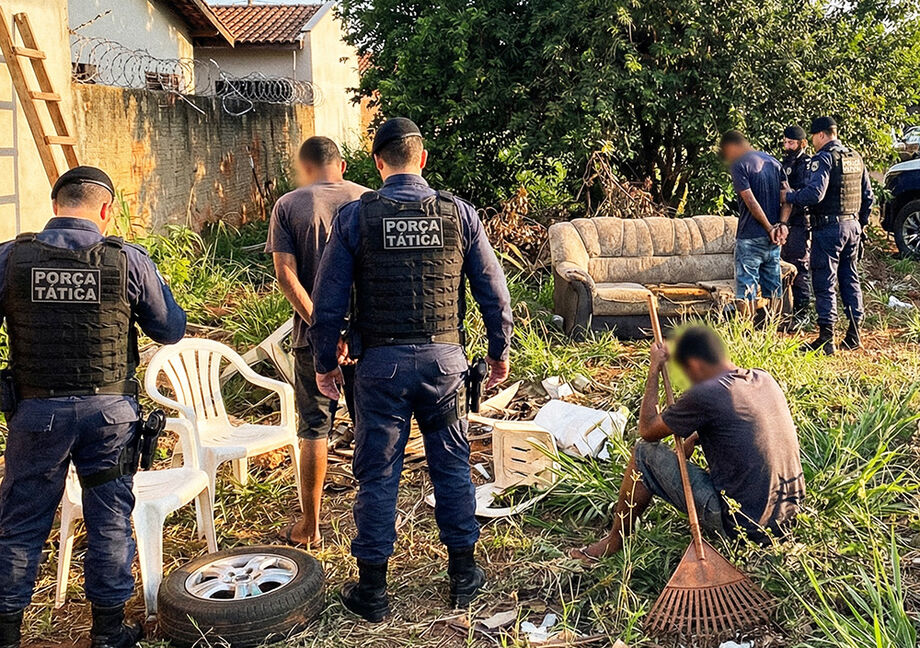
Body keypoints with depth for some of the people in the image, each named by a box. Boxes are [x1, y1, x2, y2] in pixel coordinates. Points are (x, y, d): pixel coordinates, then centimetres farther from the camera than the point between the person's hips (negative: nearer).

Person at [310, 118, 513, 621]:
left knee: (378, 474, 7)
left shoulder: (355, 217, -3)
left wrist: (325, 364, 8)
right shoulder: (459, 214, 1)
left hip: (381, 362, -1)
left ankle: (372, 589, 17)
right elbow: (494, 293, 4)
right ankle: (463, 574, 26)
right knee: (452, 465, 14)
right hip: (444, 358, 2)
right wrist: (499, 351, 16)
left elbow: (328, 302, -3)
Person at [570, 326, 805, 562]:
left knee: (645, 452, 3)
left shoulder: (705, 395, -17)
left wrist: (654, 370, 4)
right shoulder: (764, 378, 6)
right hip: (788, 514, 8)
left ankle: (615, 540, 18)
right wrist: (694, 437, 23)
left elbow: (647, 431, -2)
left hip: (742, 523, -8)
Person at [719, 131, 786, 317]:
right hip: (773, 239, 7)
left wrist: (769, 227, -9)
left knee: (746, 289, -2)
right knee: (773, 288, 11)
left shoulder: (739, 165, -9)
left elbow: (751, 202, -16)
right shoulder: (773, 162, 13)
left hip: (750, 238, -7)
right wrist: (781, 224, -3)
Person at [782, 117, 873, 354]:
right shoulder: (856, 158, 13)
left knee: (825, 283, -4)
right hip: (853, 227, 8)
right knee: (850, 279, 14)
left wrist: (789, 197, -11)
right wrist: (861, 223, 25)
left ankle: (826, 339, -5)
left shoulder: (824, 158, -12)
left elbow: (815, 193, -25)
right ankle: (854, 334, 19)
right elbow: (868, 196, 17)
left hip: (828, 228, -8)